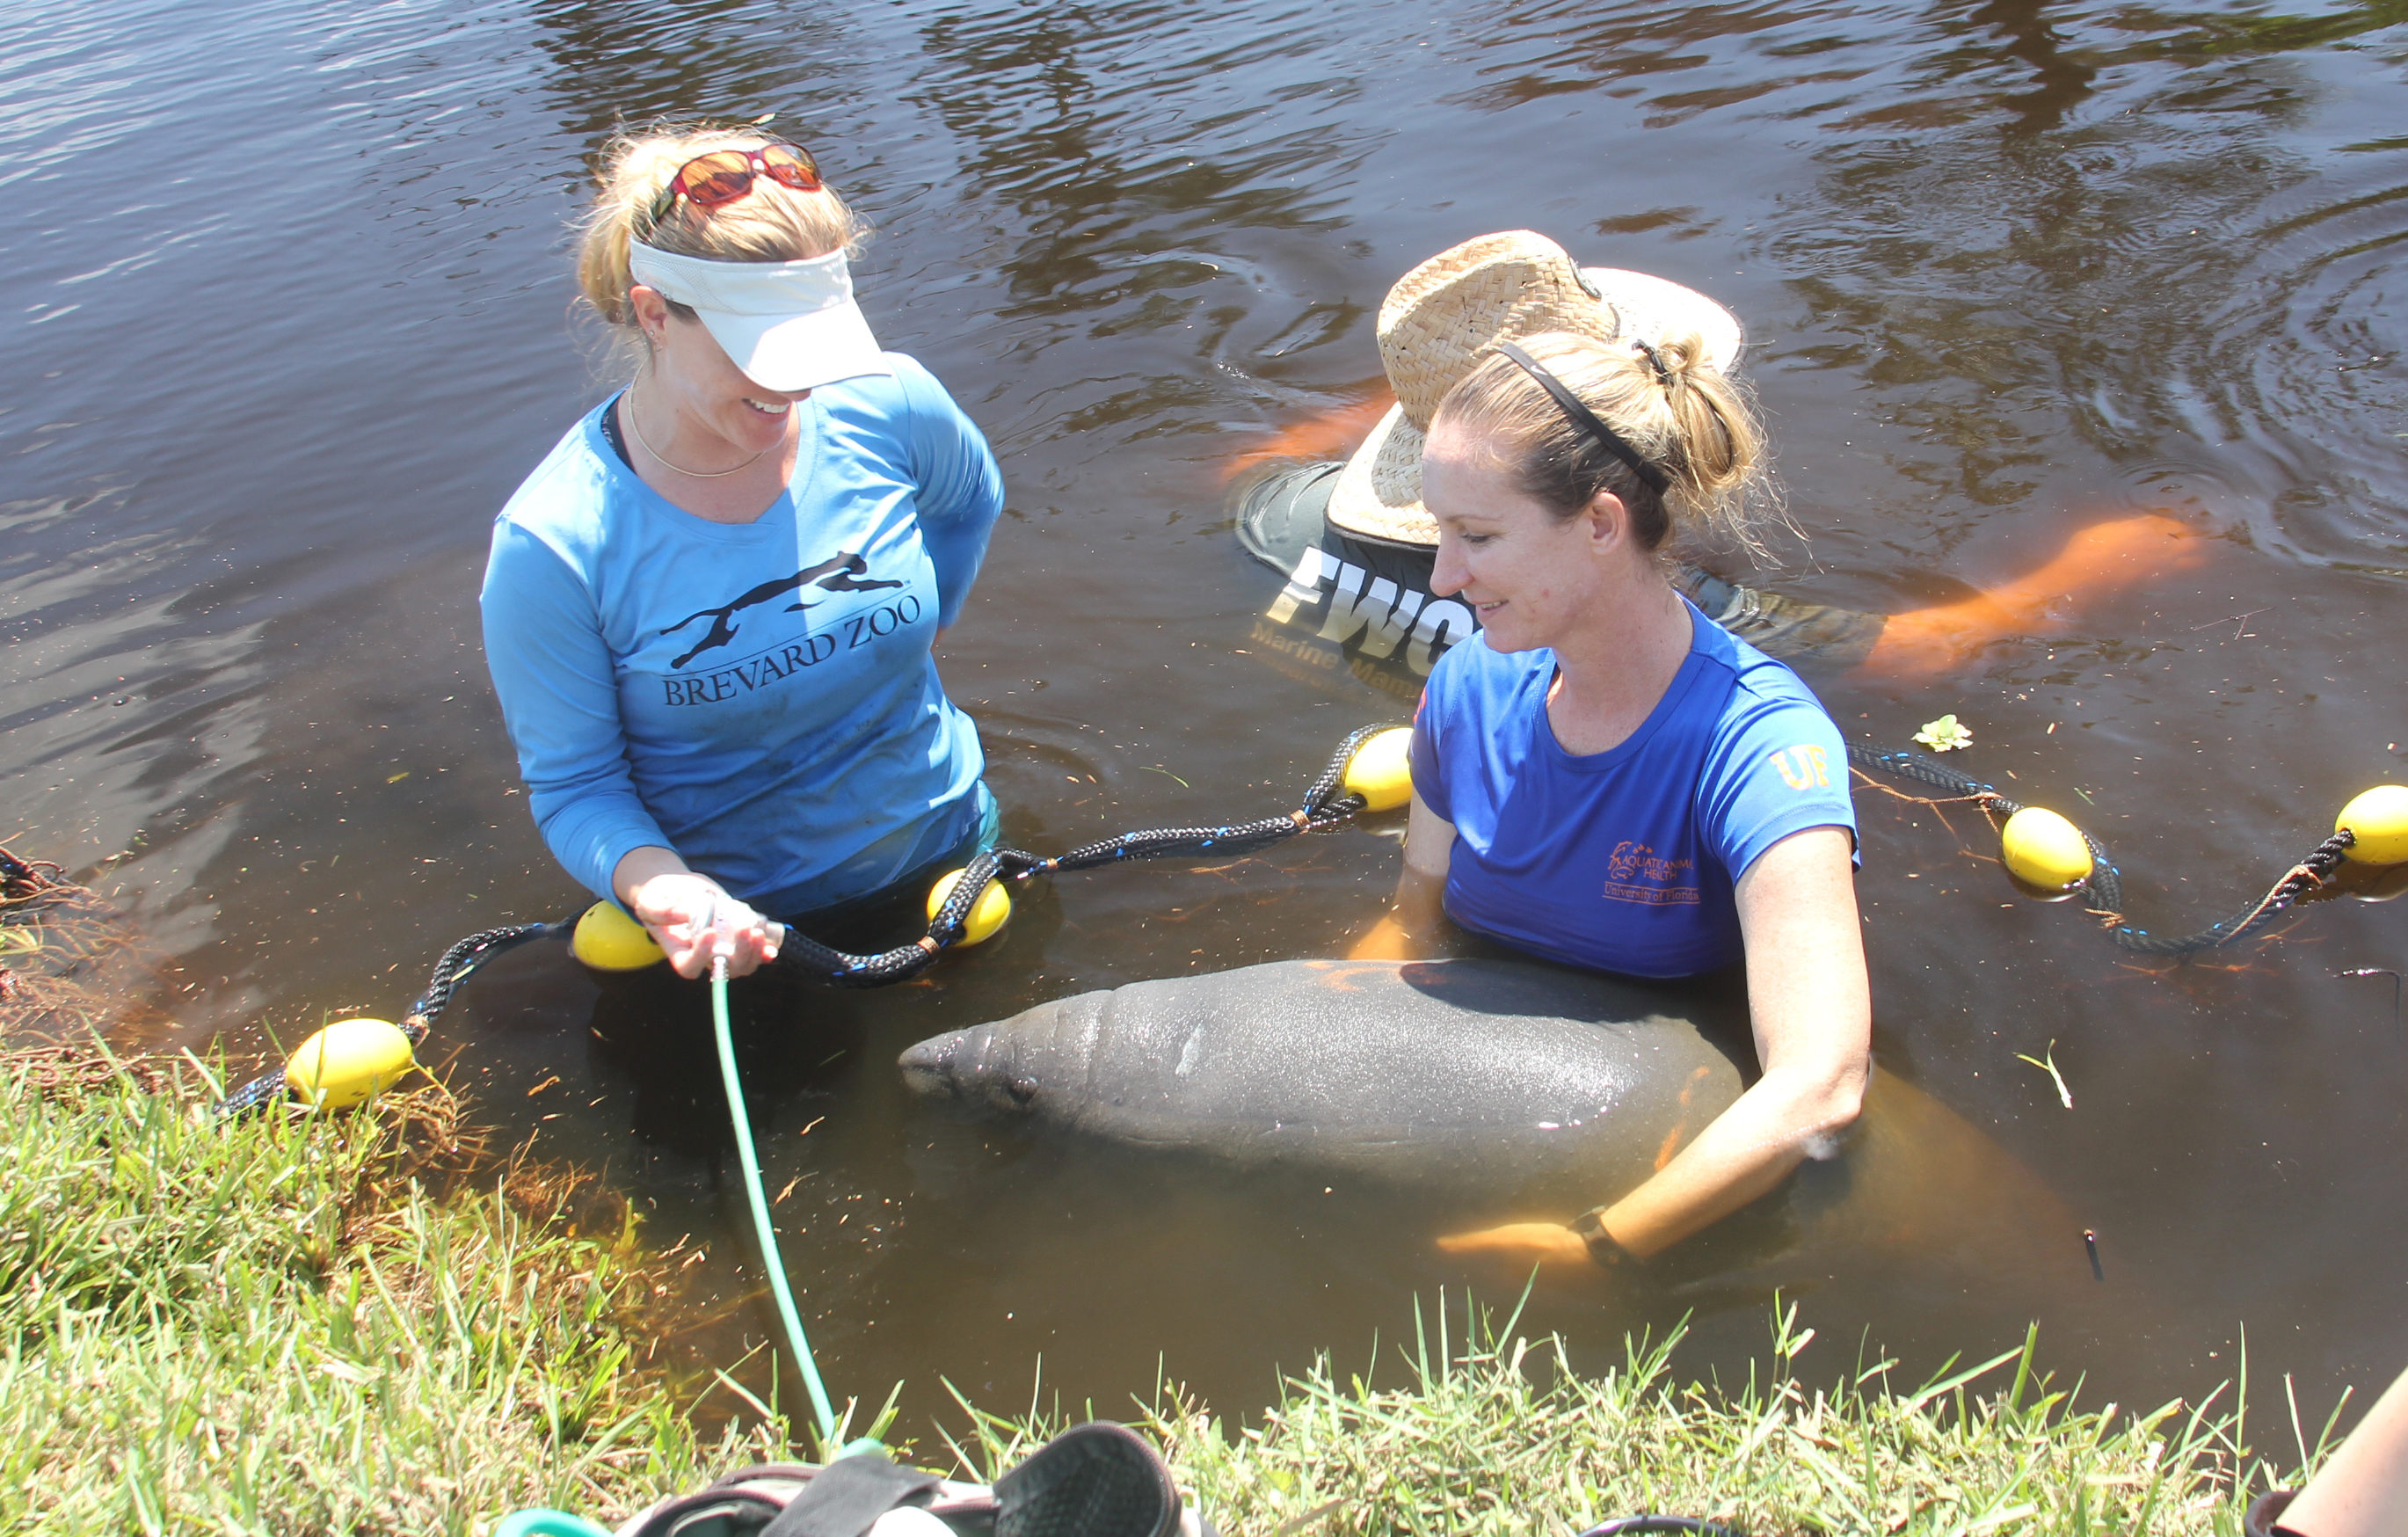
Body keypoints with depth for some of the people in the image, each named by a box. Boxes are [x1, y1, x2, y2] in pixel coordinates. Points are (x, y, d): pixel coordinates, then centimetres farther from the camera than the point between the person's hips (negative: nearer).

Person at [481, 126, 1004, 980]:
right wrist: (652, 882, -37)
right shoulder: (553, 547, -26)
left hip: (948, 848, 4)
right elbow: (573, 782, -18)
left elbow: (971, 496, 8)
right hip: (735, 917, -3)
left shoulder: (884, 407, -17)